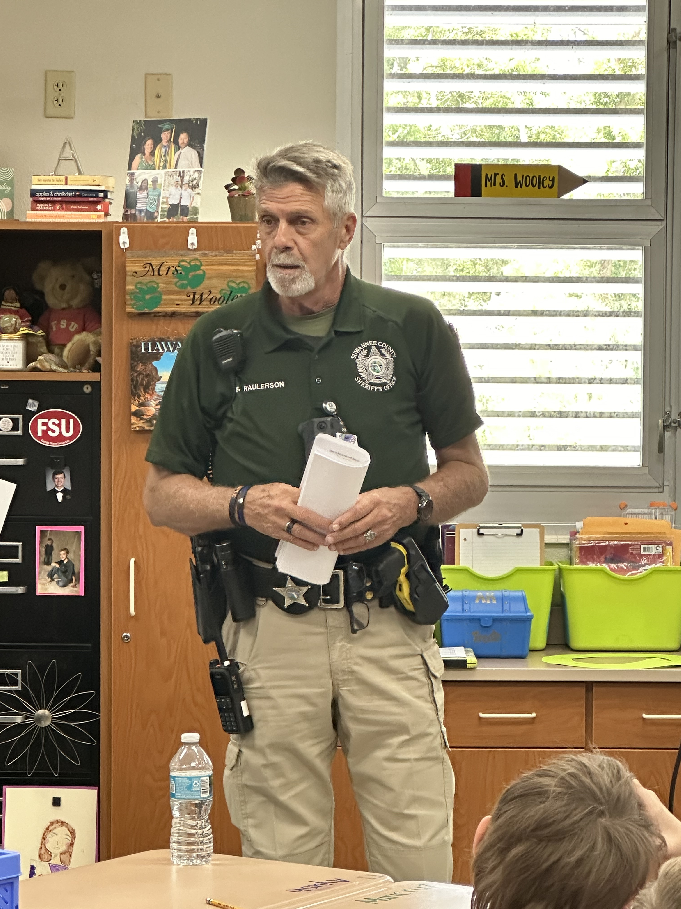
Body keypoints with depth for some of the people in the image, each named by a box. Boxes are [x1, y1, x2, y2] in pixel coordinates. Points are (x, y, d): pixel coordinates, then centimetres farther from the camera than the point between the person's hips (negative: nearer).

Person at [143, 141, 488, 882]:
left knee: (420, 864, -2)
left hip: (388, 622, 0)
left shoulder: (413, 328, 4)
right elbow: (162, 494, 9)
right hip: (269, 628, 0)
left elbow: (469, 473, 11)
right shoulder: (218, 341, 5)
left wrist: (408, 503, -10)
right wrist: (246, 505, -10)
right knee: (281, 865, 4)